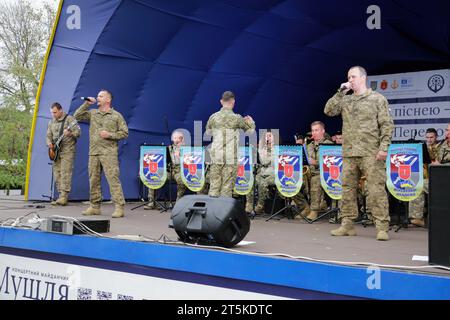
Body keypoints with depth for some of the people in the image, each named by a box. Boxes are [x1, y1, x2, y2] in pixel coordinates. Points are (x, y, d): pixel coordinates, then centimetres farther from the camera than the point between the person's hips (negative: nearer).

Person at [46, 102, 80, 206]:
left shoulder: (69, 119, -4)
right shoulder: (51, 122, 16)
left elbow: (78, 132, -12)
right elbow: (48, 136, 21)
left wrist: (70, 132, -31)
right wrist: (49, 143, 0)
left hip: (67, 150, -7)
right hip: (56, 151, 7)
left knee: (65, 173, -14)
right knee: (57, 174, 5)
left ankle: (64, 196, -16)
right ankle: (61, 196, 9)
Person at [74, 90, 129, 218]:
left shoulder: (116, 116, 4)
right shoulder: (92, 113, 17)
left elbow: (124, 133, 2)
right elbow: (77, 116, 9)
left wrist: (110, 135, -11)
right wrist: (86, 104, 4)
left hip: (109, 153, -5)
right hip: (93, 152, 5)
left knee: (113, 179, -12)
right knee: (93, 180, 7)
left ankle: (119, 207, -12)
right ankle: (94, 206, 17)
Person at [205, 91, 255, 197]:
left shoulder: (214, 117, 1)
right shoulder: (236, 118, -6)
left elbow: (208, 132, 19)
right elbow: (250, 130, 9)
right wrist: (251, 122, 31)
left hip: (216, 156, 3)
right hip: (231, 157, -2)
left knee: (214, 184, 6)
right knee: (227, 187, 2)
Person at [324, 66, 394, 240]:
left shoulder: (377, 99, 4)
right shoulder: (345, 100, 18)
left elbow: (387, 125, -2)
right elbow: (328, 111, 6)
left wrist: (384, 147, -12)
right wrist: (340, 93, 2)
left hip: (371, 153, -5)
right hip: (349, 153, 5)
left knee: (376, 190, -8)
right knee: (347, 189, 7)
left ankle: (382, 227, -5)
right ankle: (347, 224, 15)